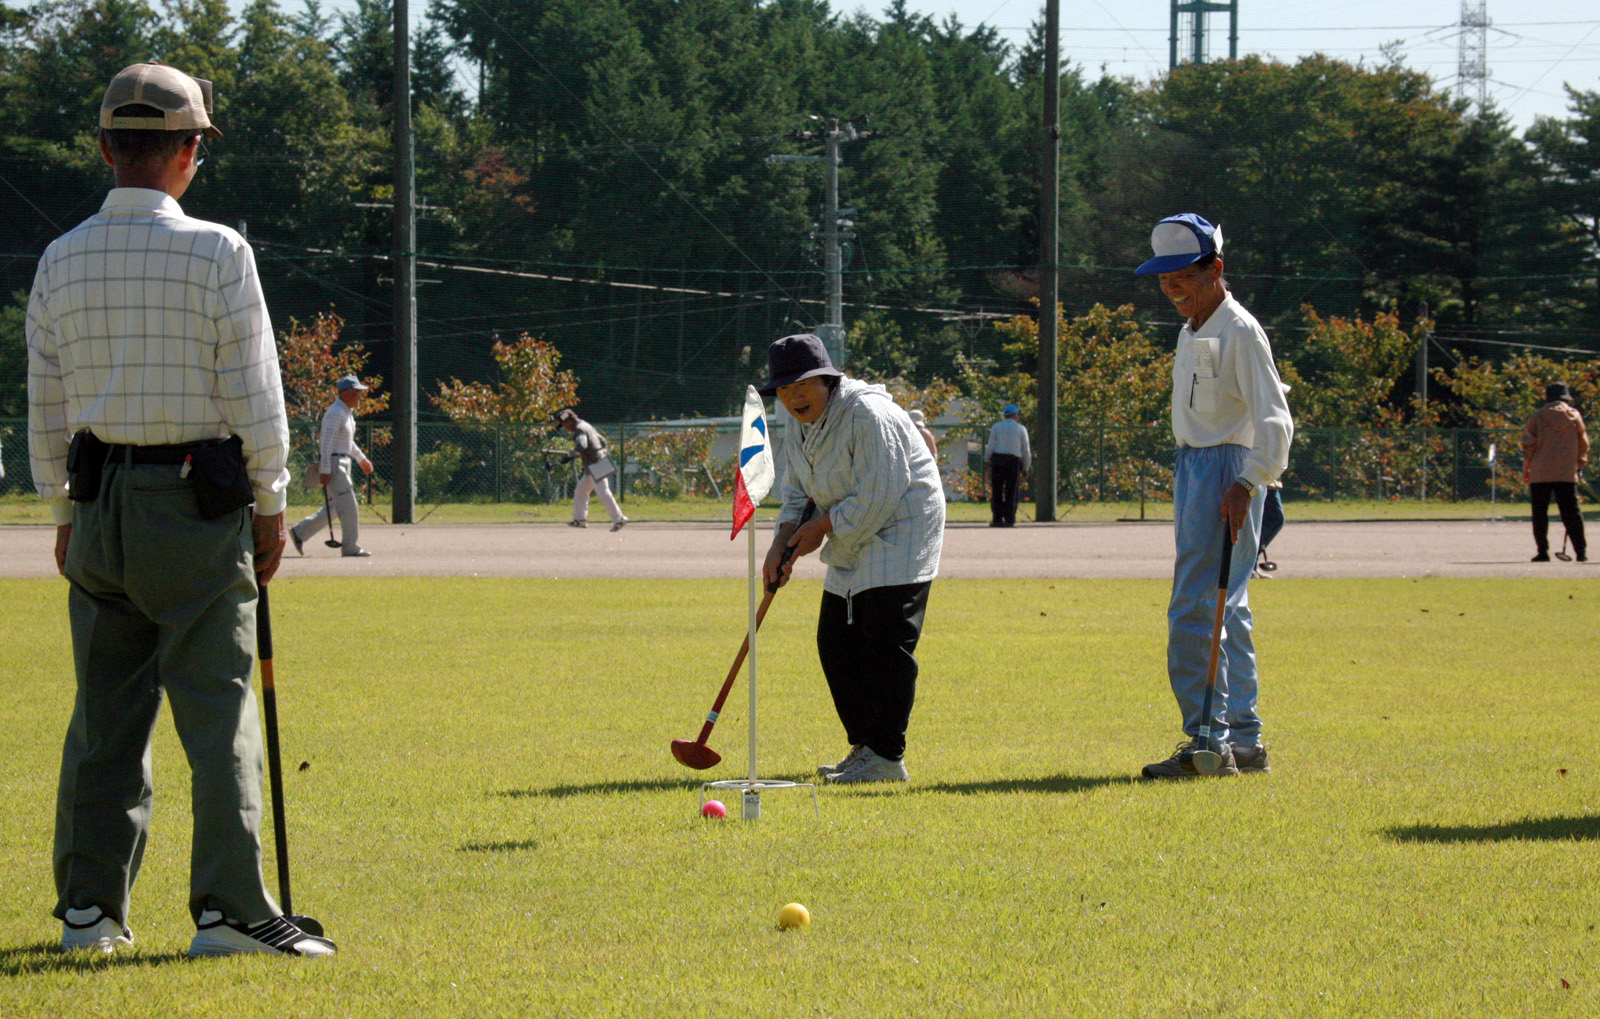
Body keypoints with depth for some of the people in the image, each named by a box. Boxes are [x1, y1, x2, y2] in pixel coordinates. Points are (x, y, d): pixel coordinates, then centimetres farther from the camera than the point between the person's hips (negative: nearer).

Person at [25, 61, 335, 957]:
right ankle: (231, 909, -6)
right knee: (219, 710, -3)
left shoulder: (61, 262, 4)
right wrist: (271, 506, 0)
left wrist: (66, 515, 18)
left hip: (100, 505, 5)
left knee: (106, 715, 11)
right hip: (199, 508, -5)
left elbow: (47, 406, 9)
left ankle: (90, 907, 13)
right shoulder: (215, 253, -10)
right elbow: (254, 391, -9)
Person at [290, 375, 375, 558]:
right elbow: (327, 443, -21)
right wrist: (325, 471, -25)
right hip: (333, 463, -10)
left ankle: (299, 532, 20)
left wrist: (361, 459, 30)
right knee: (349, 506, -9)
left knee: (334, 507, 12)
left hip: (343, 462, 10)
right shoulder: (335, 413, -16)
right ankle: (351, 547, -3)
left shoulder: (347, 412, 15)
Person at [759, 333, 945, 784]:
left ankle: (886, 757, -17)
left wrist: (822, 528, -16)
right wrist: (783, 543, -3)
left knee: (885, 642, -16)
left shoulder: (867, 416, -22)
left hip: (901, 532, -10)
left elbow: (877, 498, -25)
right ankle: (863, 747, 18)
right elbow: (798, 494, 15)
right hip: (852, 547, 10)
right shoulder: (798, 429, 7)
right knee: (836, 644, 8)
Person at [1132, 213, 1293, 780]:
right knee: (1227, 612, 11)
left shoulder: (1240, 333, -13)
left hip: (1229, 469, -10)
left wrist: (1246, 483, -30)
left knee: (1194, 612, -14)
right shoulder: (1191, 332, 16)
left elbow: (1273, 418, -20)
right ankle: (1245, 743, 14)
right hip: (1192, 468, 10)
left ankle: (1206, 742, -14)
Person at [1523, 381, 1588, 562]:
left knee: (1540, 513, 4)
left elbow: (1528, 444, -2)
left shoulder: (1538, 416, 2)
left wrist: (1526, 468, 6)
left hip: (1540, 473, -1)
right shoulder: (1574, 415, 7)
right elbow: (1583, 443, 11)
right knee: (1571, 513, 4)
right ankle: (1581, 552, -3)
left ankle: (1542, 552, -3)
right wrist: (1580, 465, 21)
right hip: (1567, 473, 1)